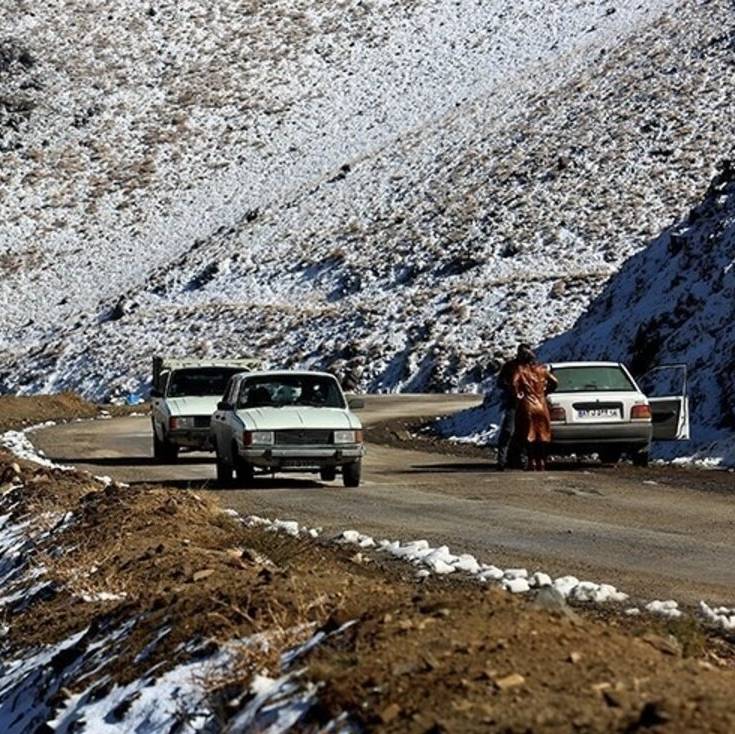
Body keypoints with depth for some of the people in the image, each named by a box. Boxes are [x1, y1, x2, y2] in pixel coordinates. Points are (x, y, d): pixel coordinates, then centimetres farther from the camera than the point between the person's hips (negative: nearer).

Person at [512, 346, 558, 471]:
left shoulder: (521, 369, -5)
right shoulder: (541, 369, 7)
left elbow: (514, 382, -20)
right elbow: (554, 382, 9)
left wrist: (518, 394, -4)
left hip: (527, 405, -4)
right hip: (541, 405, 4)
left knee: (529, 436, 1)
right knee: (542, 435, 11)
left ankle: (532, 462, -3)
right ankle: (541, 462, 11)